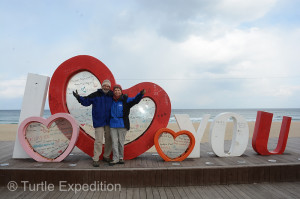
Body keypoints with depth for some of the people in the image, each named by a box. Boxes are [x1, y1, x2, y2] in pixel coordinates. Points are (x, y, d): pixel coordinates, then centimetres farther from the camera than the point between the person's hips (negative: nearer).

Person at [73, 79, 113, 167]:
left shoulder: (112, 96, 6)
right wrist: (78, 97, -17)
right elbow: (85, 101, -4)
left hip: (109, 122, 4)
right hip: (98, 122, -4)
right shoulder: (95, 95, -2)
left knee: (109, 139, 10)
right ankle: (95, 159, 2)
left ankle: (106, 156, 27)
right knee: (98, 141, -7)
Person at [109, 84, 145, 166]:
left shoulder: (125, 100, -2)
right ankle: (115, 159, 12)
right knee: (114, 142, 4)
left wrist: (141, 94, -31)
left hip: (122, 125, -2)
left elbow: (135, 100, -15)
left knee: (121, 142, 8)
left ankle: (121, 158, 23)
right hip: (113, 124, 2)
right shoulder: (111, 100, 7)